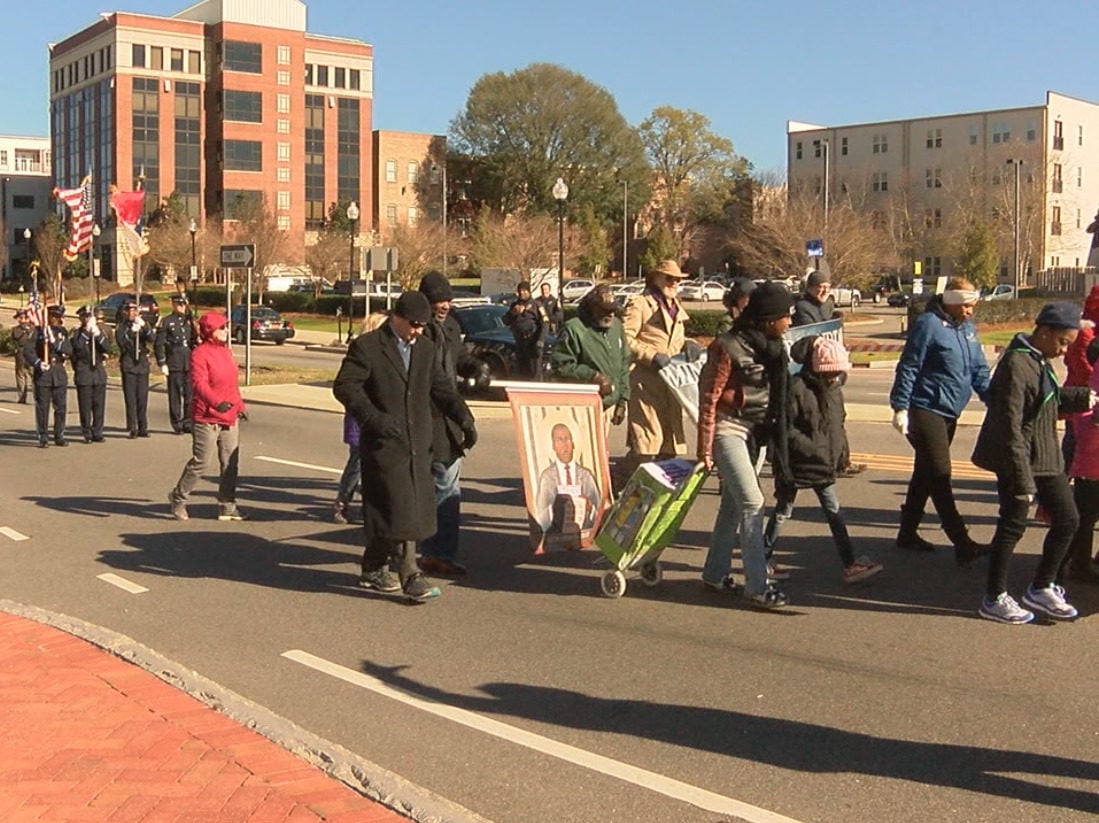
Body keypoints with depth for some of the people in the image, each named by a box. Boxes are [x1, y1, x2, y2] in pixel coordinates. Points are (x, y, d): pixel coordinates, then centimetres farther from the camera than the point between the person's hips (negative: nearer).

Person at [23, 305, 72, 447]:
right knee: (42, 407, -2)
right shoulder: (38, 331, 0)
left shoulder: (63, 332, 11)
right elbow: (27, 350, -8)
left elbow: (69, 351, -1)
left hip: (59, 373, 3)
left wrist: (56, 343, -15)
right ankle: (43, 438, 5)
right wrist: (37, 363, -21)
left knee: (61, 406, 5)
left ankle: (59, 436, 15)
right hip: (42, 373, -3)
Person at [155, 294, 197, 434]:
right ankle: (177, 424, 8)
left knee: (190, 395, 2)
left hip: (190, 364, 4)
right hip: (174, 365, -4)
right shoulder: (166, 322, 0)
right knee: (175, 396, 1)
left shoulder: (189, 321, 14)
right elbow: (159, 345, -3)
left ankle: (188, 423, 11)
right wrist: (162, 364, -9)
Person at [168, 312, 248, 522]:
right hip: (207, 419, -8)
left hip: (229, 418, 8)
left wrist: (240, 405, 24)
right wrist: (217, 402, -41)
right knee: (200, 462, -2)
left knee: (230, 463, 9)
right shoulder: (200, 353, -15)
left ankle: (227, 506, 16)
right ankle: (178, 498, 17)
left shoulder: (225, 351, 13)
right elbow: (199, 384, -28)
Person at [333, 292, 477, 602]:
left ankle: (373, 570, 24)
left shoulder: (426, 348, 14)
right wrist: (375, 418, -21)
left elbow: (441, 387, 19)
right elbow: (344, 386, -11)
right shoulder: (367, 347, -7)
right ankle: (410, 577, -8)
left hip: (417, 443, 7)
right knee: (399, 508, -10)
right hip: (385, 443, -7)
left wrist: (464, 419, 7)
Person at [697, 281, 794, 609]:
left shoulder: (771, 348, 6)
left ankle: (715, 573, 26)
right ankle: (757, 587, -9)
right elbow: (709, 398, -16)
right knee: (752, 502, -12)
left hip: (752, 431, 8)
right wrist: (705, 449, -16)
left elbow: (775, 397, 13)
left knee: (733, 502, 14)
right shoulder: (729, 348, -18)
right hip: (727, 428, -8)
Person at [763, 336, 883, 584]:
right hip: (796, 464, -6)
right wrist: (810, 448, -22)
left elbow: (838, 424, 15)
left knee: (834, 513, 7)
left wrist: (840, 453, 9)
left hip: (824, 465, 6)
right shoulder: (796, 388, -19)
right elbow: (785, 427, -21)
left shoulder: (834, 390, 4)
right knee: (783, 513, 7)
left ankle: (850, 563, 9)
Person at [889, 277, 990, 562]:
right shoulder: (929, 324, -13)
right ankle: (962, 543, -11)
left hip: (949, 414, 9)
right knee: (939, 476, -9)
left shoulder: (967, 327, 13)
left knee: (925, 474, 16)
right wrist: (900, 408, -17)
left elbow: (979, 368, 16)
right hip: (926, 410, -9)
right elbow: (908, 368, -14)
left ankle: (908, 533, 26)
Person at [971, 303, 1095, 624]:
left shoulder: (1041, 360, 7)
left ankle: (1041, 588, 27)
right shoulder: (1016, 364, -21)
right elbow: (1010, 427, -24)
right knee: (1012, 526, 0)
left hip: (1047, 456, 10)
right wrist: (1021, 479, -24)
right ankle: (994, 599, 14)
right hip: (1018, 460, -10)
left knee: (1068, 519, 13)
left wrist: (1081, 397, 5)